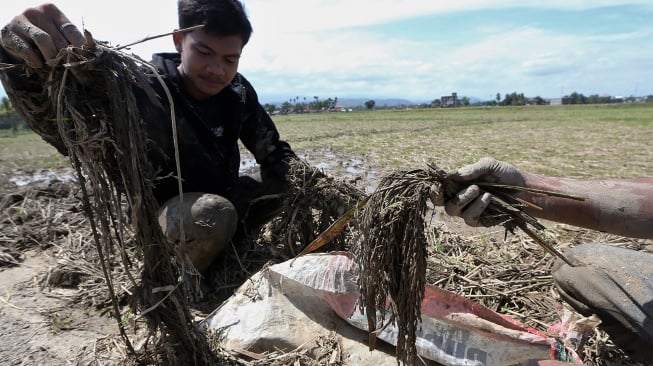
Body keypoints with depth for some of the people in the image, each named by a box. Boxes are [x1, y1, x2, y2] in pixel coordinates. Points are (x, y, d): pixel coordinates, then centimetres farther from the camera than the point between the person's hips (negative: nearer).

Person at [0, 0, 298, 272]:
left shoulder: (237, 92, -8)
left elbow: (275, 153, -1)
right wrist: (24, 61, -58)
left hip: (224, 199, 6)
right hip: (164, 216, -5)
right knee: (212, 215, -36)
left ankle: (230, 240, 12)